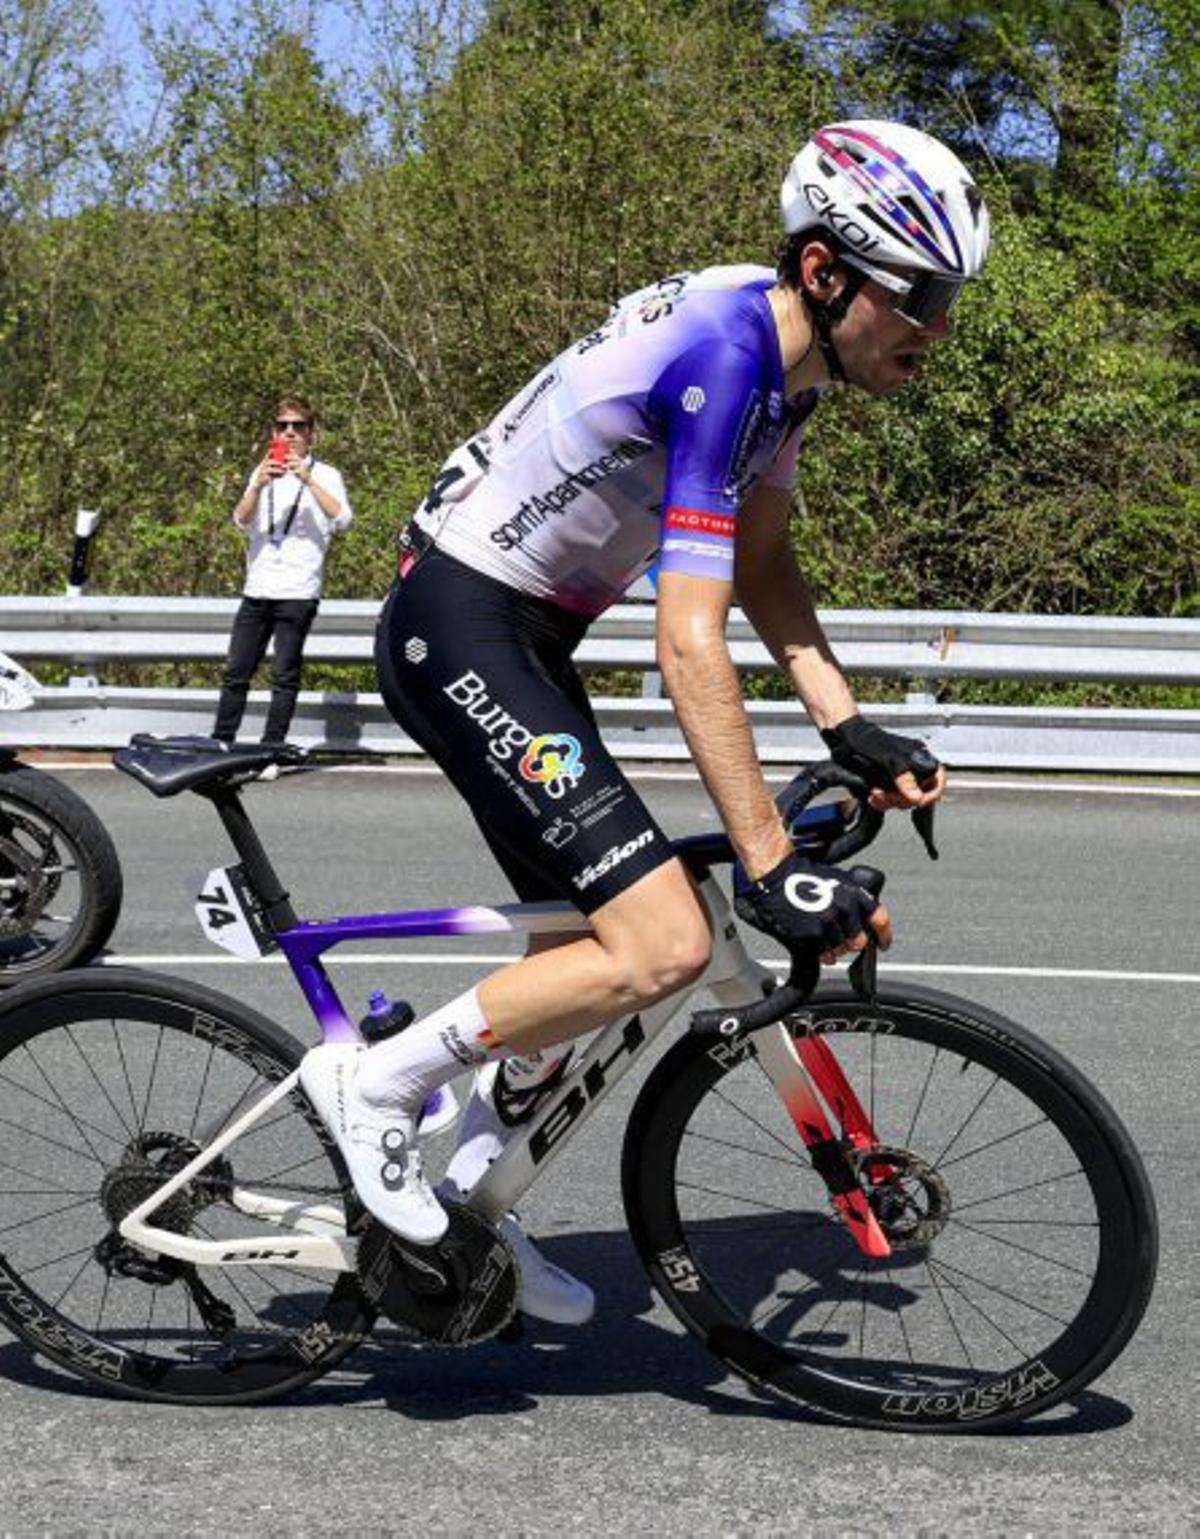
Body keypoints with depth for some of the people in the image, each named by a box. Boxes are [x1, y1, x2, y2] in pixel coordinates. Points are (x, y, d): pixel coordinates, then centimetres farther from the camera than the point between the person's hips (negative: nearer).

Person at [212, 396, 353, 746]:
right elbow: (241, 521, 3)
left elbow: (343, 520, -13)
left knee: (285, 675, -3)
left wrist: (308, 481, -21)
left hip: (298, 593, -4)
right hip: (257, 589, 4)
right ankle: (220, 743, 9)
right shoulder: (264, 472, 17)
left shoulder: (325, 475, 4)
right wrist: (258, 486, -16)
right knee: (236, 672, 4)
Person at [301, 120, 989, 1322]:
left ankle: (465, 1210, 31)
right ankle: (373, 1083, -3)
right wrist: (770, 867, -28)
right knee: (663, 946, -18)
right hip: (459, 626, -10)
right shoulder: (725, 360, -25)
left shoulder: (789, 346, 5)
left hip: (518, 634, 10)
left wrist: (850, 730, 0)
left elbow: (759, 563, 12)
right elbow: (690, 647, -29)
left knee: (592, 937, 17)